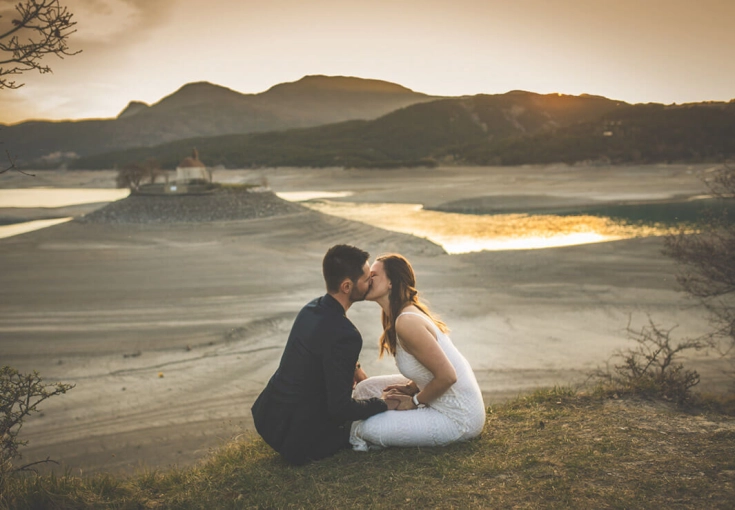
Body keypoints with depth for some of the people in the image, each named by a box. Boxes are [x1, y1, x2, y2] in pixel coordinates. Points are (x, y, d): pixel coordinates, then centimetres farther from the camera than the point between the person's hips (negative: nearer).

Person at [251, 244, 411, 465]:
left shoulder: (311, 308, 0)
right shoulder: (344, 335, -28)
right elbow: (340, 408, -24)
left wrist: (352, 368, 12)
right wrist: (383, 403, -10)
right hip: (295, 437, -8)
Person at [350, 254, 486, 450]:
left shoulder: (406, 322, -25)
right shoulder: (396, 318, 5)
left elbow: (447, 375, -26)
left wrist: (415, 401, -12)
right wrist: (411, 388, 1)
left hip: (458, 418, -9)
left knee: (369, 429, -18)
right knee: (365, 388, 8)